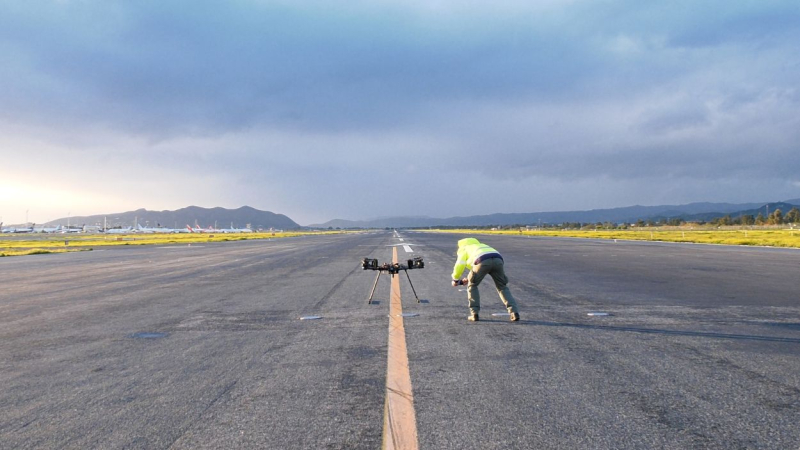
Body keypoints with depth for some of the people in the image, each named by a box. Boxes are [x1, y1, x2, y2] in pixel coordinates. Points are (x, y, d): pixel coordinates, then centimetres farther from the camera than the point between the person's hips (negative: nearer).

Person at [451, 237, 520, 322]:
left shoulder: (463, 249, 30)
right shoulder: (481, 246, 47)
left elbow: (459, 266, 15)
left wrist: (455, 280, 31)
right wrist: (469, 279, 54)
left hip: (482, 261, -4)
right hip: (497, 260, 5)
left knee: (472, 286, 19)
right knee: (502, 287, 19)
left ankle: (474, 313, 13)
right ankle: (514, 312, 4)